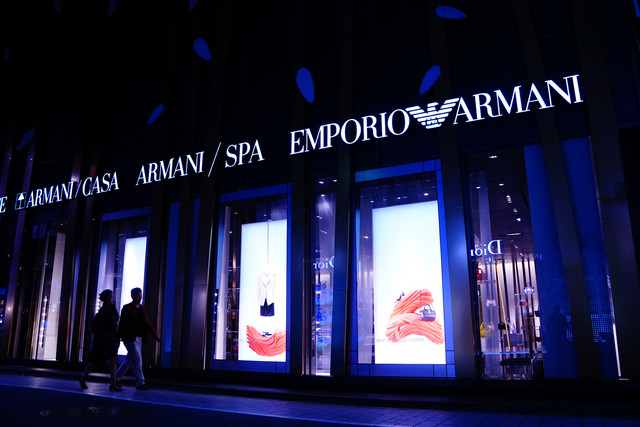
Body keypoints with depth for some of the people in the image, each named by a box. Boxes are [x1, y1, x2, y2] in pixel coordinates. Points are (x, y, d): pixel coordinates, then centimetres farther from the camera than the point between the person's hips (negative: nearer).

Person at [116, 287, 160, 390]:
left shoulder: (142, 308, 14)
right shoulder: (127, 308, -4)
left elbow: (148, 323, 14)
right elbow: (122, 323, -8)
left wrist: (155, 335, 9)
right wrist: (120, 336, -15)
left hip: (139, 338, 7)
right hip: (130, 338, -7)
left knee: (130, 359, 14)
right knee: (137, 358, -11)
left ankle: (116, 377, 31)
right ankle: (140, 383, -7)